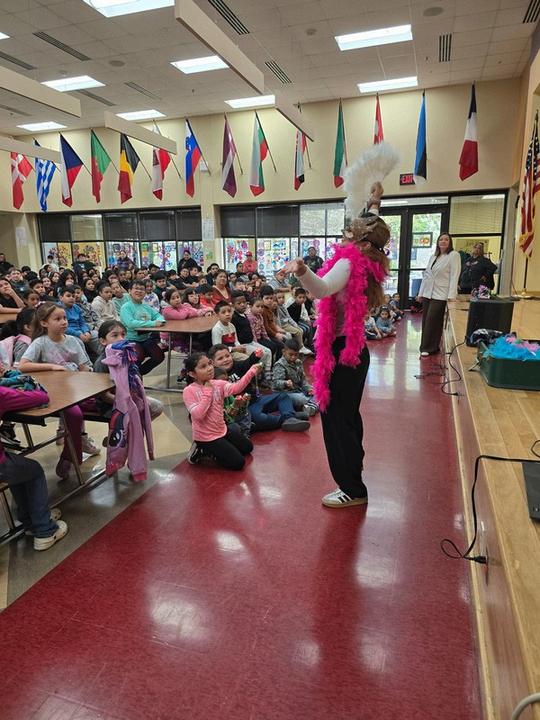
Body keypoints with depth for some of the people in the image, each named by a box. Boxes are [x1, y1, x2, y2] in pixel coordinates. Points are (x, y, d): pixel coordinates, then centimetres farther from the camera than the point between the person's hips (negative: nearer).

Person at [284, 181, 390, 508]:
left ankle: (353, 490, 9)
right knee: (348, 413, 23)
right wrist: (374, 205, 38)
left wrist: (302, 270, -60)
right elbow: (370, 229, 28)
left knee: (336, 418, -1)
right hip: (354, 350, 9)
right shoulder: (369, 263, 4)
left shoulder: (349, 262, -20)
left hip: (341, 351, -9)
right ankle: (353, 467, 42)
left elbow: (323, 287, -43)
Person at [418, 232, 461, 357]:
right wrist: (421, 292, 15)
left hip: (440, 295, -6)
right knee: (426, 320, 5)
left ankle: (430, 348, 2)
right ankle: (425, 347, 14)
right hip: (427, 293, 6)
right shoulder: (433, 256, 17)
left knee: (432, 321, -8)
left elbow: (454, 276, -11)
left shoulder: (454, 255, -3)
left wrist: (451, 295, -19)